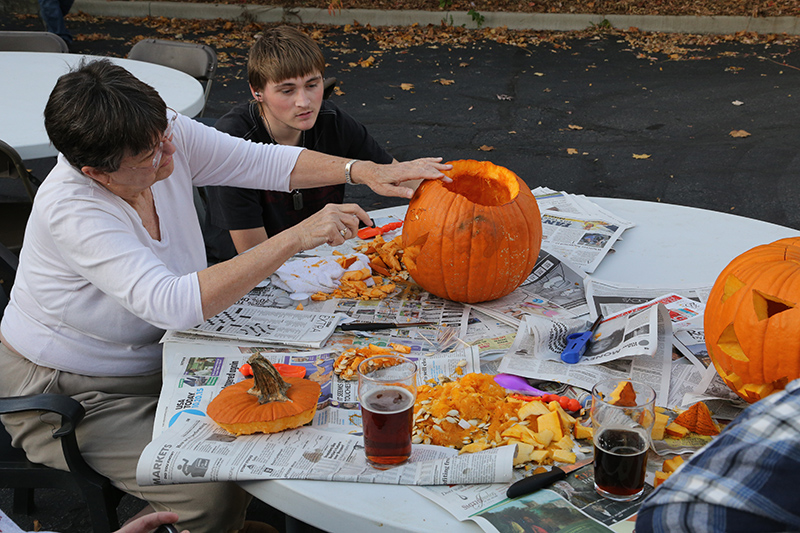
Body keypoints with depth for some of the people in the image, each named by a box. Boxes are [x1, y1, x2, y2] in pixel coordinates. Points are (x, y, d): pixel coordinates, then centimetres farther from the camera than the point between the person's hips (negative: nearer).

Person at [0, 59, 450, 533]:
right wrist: (296, 237, -45)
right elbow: (173, 305, -43)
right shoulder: (71, 210, -33)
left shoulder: (165, 135, -15)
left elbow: (263, 161, -5)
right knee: (213, 494, -23)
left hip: (154, 358, 7)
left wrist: (365, 172, -19)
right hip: (65, 394, -7)